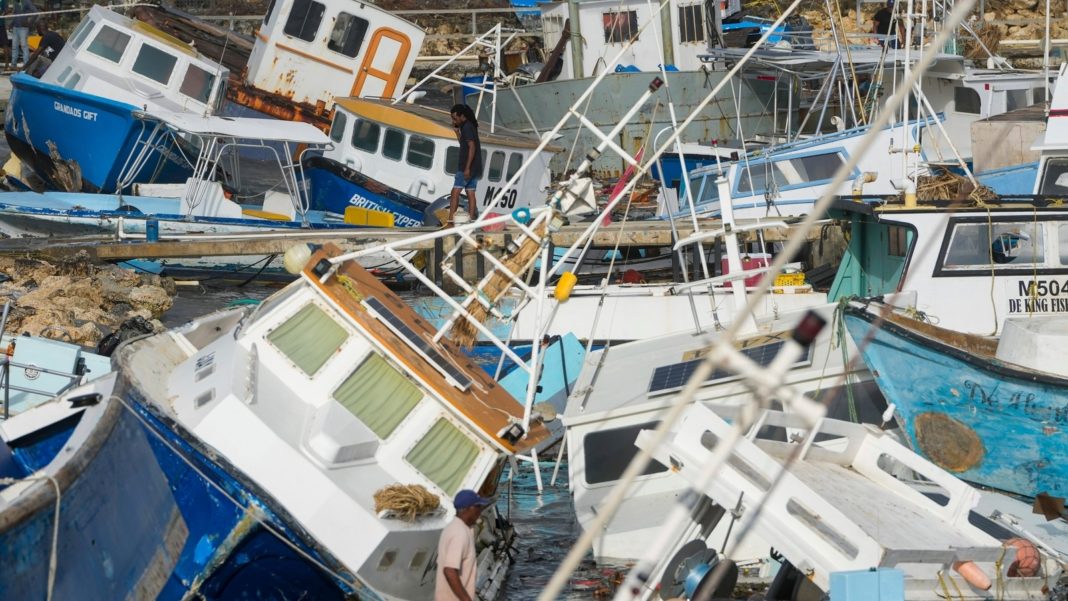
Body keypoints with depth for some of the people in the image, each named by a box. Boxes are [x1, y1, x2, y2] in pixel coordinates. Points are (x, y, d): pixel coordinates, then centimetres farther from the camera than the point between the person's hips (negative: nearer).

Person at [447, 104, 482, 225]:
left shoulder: (467, 127, -13)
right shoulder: (470, 126, 16)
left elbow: (472, 147, -20)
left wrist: (467, 168, -23)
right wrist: (457, 131, 15)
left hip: (467, 167, -10)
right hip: (474, 167, 10)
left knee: (455, 192, -10)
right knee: (470, 193, 8)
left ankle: (450, 220, -15)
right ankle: (471, 219, 7)